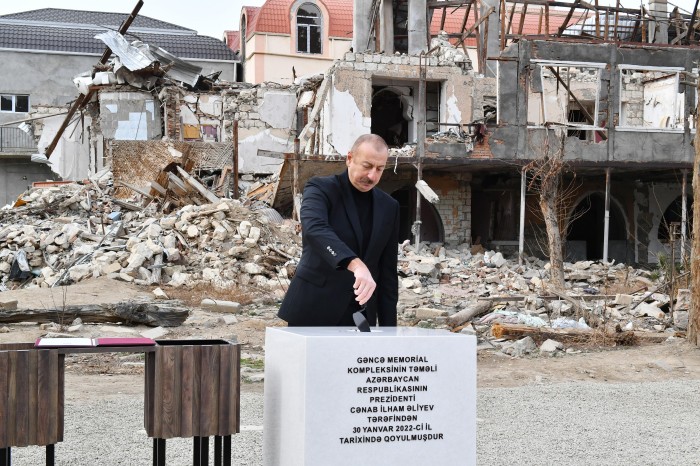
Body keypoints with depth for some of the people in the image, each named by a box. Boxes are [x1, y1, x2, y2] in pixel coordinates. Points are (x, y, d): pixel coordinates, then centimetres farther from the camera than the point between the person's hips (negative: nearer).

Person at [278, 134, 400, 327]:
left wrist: (388, 325, 8)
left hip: (359, 317, 4)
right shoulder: (320, 188, -5)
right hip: (312, 311, -4)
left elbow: (388, 271, 13)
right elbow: (314, 229, -27)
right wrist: (355, 264, -42)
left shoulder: (389, 207, 10)